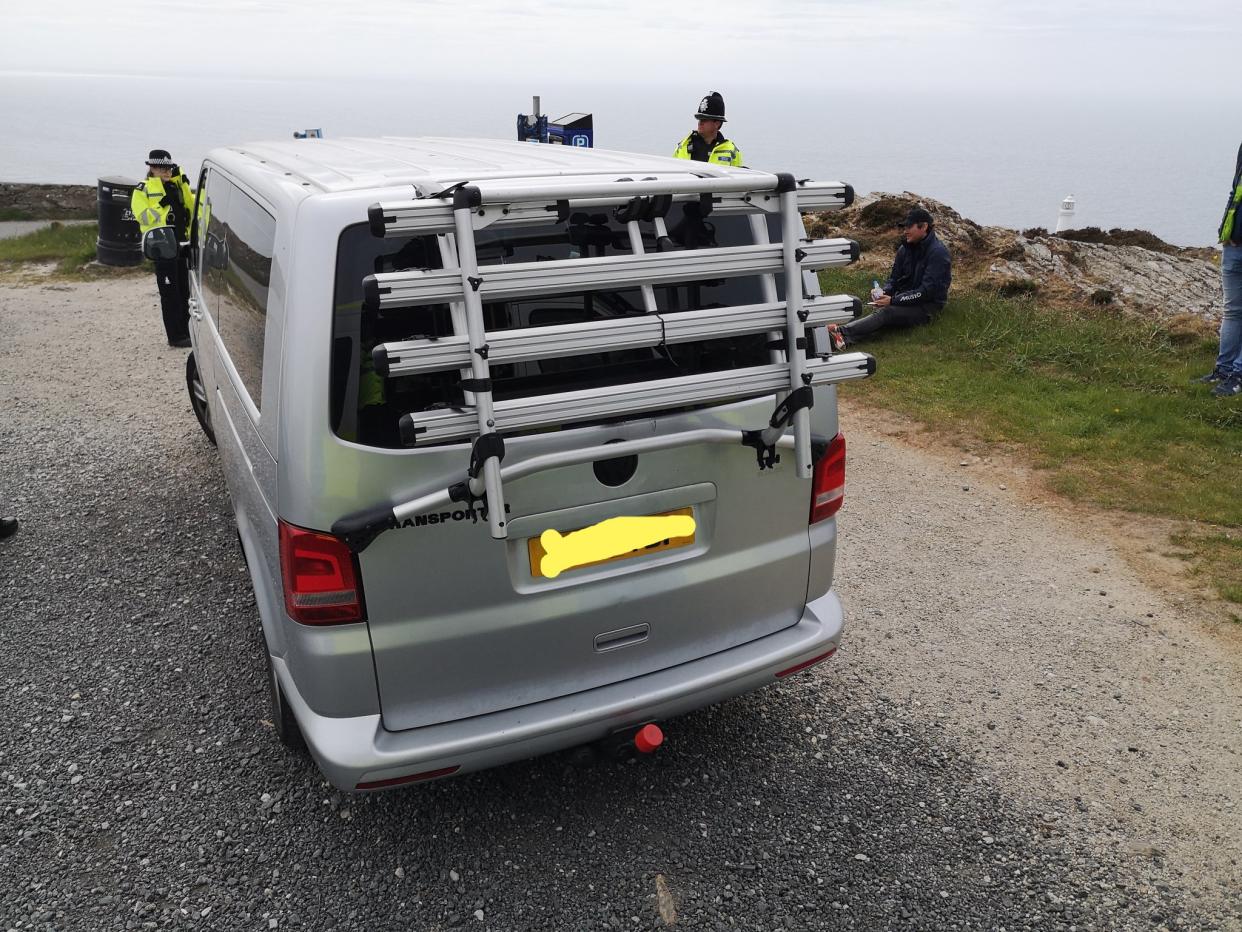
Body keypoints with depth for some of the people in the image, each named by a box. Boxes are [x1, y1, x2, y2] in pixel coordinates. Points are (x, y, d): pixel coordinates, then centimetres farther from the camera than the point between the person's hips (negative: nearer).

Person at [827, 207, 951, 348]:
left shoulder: (938, 252, -14)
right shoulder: (905, 249, 8)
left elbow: (927, 291, -20)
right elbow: (894, 278, 12)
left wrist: (893, 300, -25)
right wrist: (882, 292, -12)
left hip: (927, 306, -6)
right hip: (906, 298, 6)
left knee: (887, 312, -31)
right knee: (882, 311, -27)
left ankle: (842, 332, -46)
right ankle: (845, 339, -51)